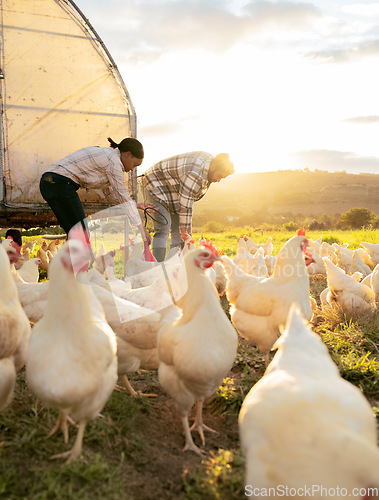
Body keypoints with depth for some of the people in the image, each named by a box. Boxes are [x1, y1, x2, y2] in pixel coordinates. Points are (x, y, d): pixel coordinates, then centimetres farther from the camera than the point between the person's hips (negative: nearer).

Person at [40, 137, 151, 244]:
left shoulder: (107, 155, 20)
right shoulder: (113, 161, -8)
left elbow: (109, 193, 28)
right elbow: (124, 198, -9)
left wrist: (135, 205, 23)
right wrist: (142, 230, -5)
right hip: (61, 185, -10)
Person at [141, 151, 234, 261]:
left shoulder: (210, 160, -4)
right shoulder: (195, 175, -34)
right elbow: (185, 208, -31)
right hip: (155, 185, -9)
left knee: (178, 229, 1)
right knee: (163, 229, -19)